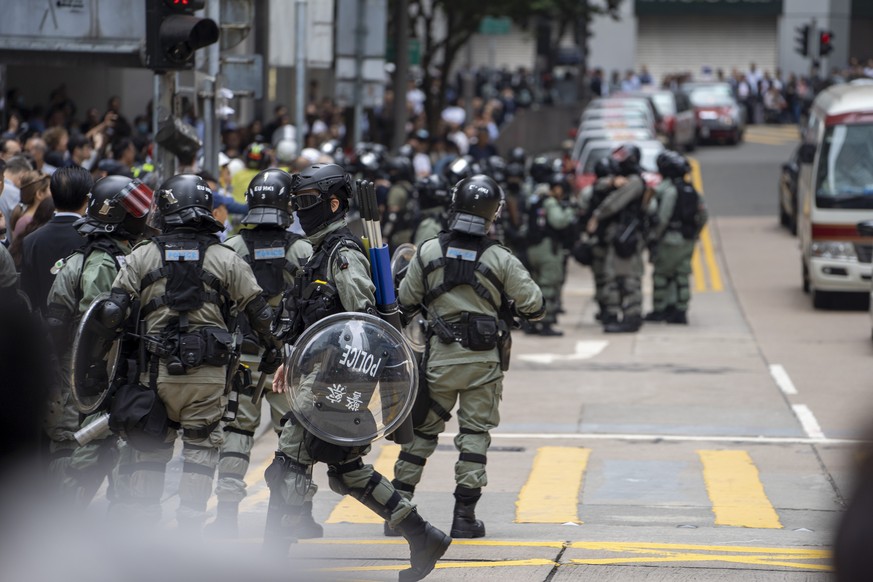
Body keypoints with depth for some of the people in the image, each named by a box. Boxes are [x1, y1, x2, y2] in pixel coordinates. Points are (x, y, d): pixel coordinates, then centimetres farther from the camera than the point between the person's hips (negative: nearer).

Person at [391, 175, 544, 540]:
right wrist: (511, 308, 18)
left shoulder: (428, 253, -4)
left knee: (422, 430, 12)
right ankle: (464, 516, 3)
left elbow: (406, 303, 6)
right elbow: (534, 307, -3)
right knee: (475, 433, 5)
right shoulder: (501, 260, -8)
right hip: (484, 360, -1)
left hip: (439, 358, 2)